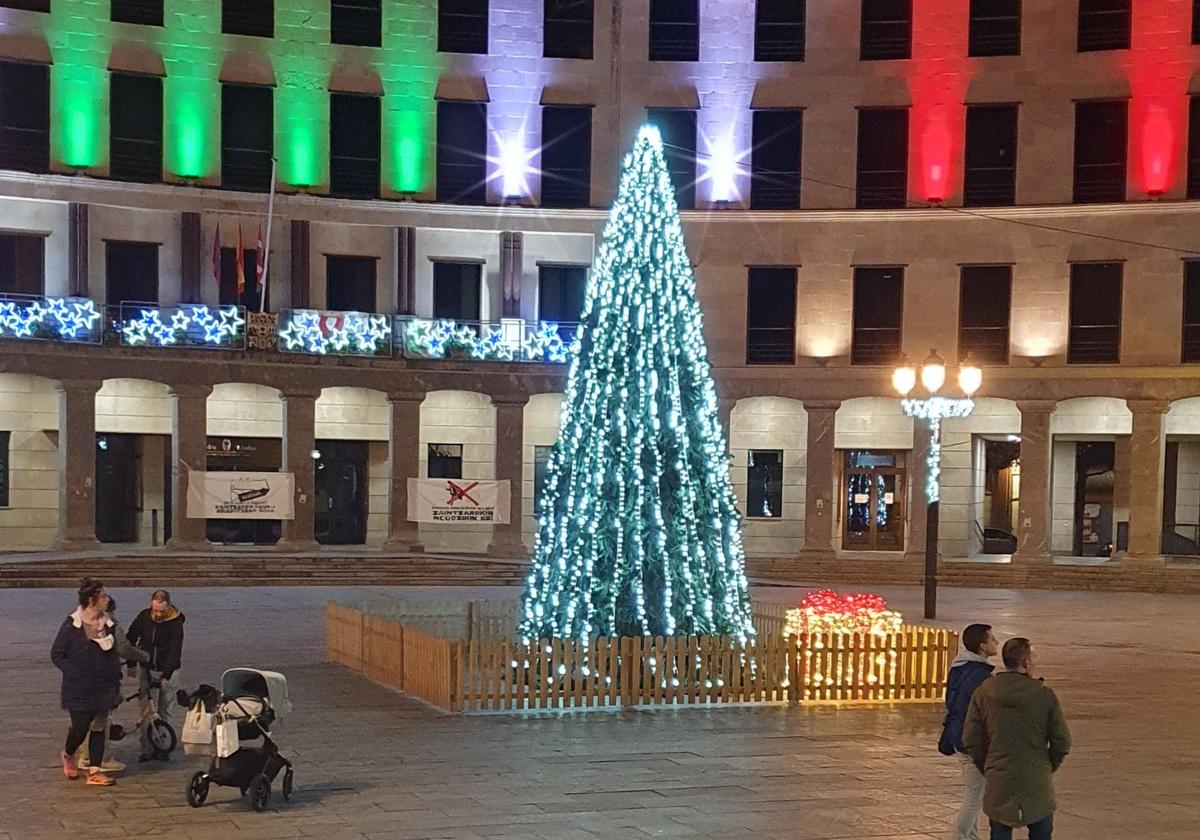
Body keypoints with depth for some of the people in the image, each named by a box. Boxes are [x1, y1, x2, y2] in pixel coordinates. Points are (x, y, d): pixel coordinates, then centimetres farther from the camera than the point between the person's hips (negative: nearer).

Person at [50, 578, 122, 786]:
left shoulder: (107, 623, 6)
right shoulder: (72, 624, -10)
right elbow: (56, 654, -6)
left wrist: (116, 682, 8)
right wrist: (75, 674, -11)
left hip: (103, 687, 5)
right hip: (79, 689, -5)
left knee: (99, 728, 5)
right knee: (80, 728, -3)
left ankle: (95, 771, 11)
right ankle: (68, 755, 28)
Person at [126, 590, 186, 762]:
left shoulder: (176, 622, -14)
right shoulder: (144, 617, -4)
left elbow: (175, 651, -17)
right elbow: (131, 638, 9)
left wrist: (166, 676, -22)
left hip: (167, 670, -2)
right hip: (146, 669, 2)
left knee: (164, 710, 3)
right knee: (146, 710, -2)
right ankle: (147, 749, -1)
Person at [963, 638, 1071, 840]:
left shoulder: (983, 693, -3)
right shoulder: (1044, 696, -9)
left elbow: (971, 740, -1)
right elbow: (1062, 742, -5)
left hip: (998, 784, 2)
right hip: (1037, 785, -2)